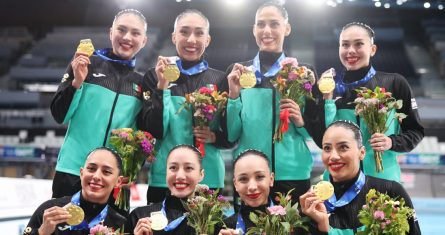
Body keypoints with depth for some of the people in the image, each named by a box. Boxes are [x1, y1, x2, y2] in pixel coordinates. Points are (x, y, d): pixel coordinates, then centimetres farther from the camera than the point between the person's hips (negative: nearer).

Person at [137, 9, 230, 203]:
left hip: (209, 178, 1)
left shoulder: (220, 80, 4)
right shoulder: (155, 76, 1)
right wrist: (162, 86, -15)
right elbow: (153, 131, -7)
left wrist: (214, 137, -12)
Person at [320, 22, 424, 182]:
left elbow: (415, 130, 4)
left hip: (383, 179, -1)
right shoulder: (331, 87, 1)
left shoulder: (395, 83, -3)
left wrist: (392, 142, -14)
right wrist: (327, 99, -12)